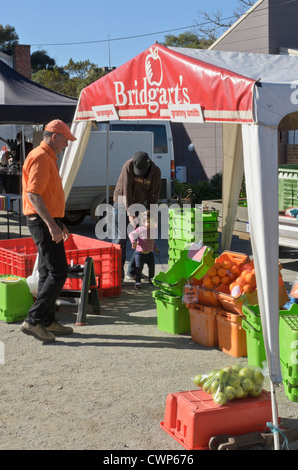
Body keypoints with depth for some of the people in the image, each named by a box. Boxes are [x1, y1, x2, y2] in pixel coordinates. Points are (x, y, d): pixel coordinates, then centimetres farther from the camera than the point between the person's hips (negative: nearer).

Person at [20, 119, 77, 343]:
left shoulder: (48, 157, 19)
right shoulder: (41, 157, -14)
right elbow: (33, 194, -23)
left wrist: (59, 223, 26)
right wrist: (51, 224, -27)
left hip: (48, 221, 11)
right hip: (43, 222, -11)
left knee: (48, 272, 12)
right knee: (58, 271, -11)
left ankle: (47, 321, 18)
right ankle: (34, 320, -9)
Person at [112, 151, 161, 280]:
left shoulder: (155, 172, -13)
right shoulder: (129, 166, -24)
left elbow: (153, 195, -9)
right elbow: (126, 191, -25)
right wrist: (130, 214, -30)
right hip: (123, 202, -4)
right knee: (120, 238, -7)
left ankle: (133, 270, 13)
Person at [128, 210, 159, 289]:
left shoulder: (154, 230, 4)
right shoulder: (140, 229, -14)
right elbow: (131, 234, -11)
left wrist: (155, 248, 20)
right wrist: (133, 242, -27)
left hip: (150, 253, 5)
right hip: (139, 253, -5)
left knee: (152, 267, 10)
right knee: (139, 267, -7)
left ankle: (151, 280, 28)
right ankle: (138, 281, 5)